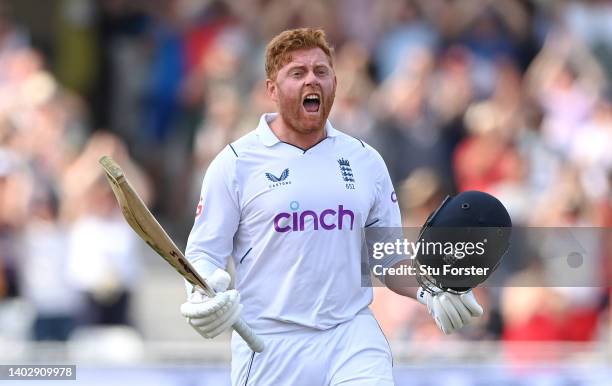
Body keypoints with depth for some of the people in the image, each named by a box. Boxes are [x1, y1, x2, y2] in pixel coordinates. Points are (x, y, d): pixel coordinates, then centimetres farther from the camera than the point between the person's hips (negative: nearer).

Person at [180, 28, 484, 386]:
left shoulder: (367, 161, 11)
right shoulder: (236, 162, 1)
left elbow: (387, 255, 17)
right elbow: (203, 251, 0)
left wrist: (429, 292, -2)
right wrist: (203, 296, -21)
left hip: (353, 334, 1)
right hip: (271, 347, -1)